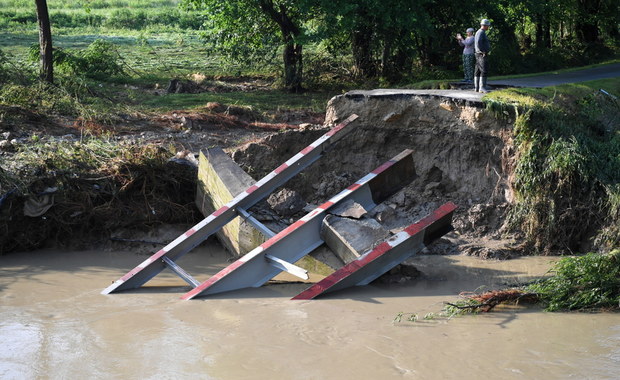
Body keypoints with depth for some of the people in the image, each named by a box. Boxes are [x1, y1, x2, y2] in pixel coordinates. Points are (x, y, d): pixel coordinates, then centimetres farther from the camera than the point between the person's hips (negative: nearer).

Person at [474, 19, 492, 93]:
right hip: (483, 55, -10)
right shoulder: (481, 32, -16)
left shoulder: (478, 32, 17)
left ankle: (476, 87, 9)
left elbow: (475, 44, 25)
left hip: (479, 55, 10)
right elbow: (478, 43, -29)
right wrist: (483, 51, -21)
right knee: (484, 71, -13)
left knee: (478, 71, 8)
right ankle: (482, 87, -17)